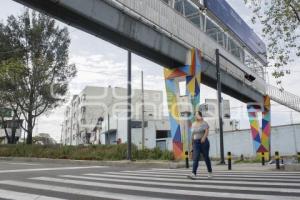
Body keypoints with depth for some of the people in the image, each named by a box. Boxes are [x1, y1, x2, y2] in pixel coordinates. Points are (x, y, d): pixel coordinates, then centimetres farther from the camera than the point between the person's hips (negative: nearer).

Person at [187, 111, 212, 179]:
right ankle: (194, 174, -18)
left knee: (206, 158, 6)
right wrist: (192, 142, 15)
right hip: (196, 143, 4)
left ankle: (210, 172, 27)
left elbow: (207, 131, -18)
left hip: (204, 142, -4)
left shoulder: (204, 123, -4)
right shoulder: (193, 124, 12)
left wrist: (203, 138, -34)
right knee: (195, 158, -9)